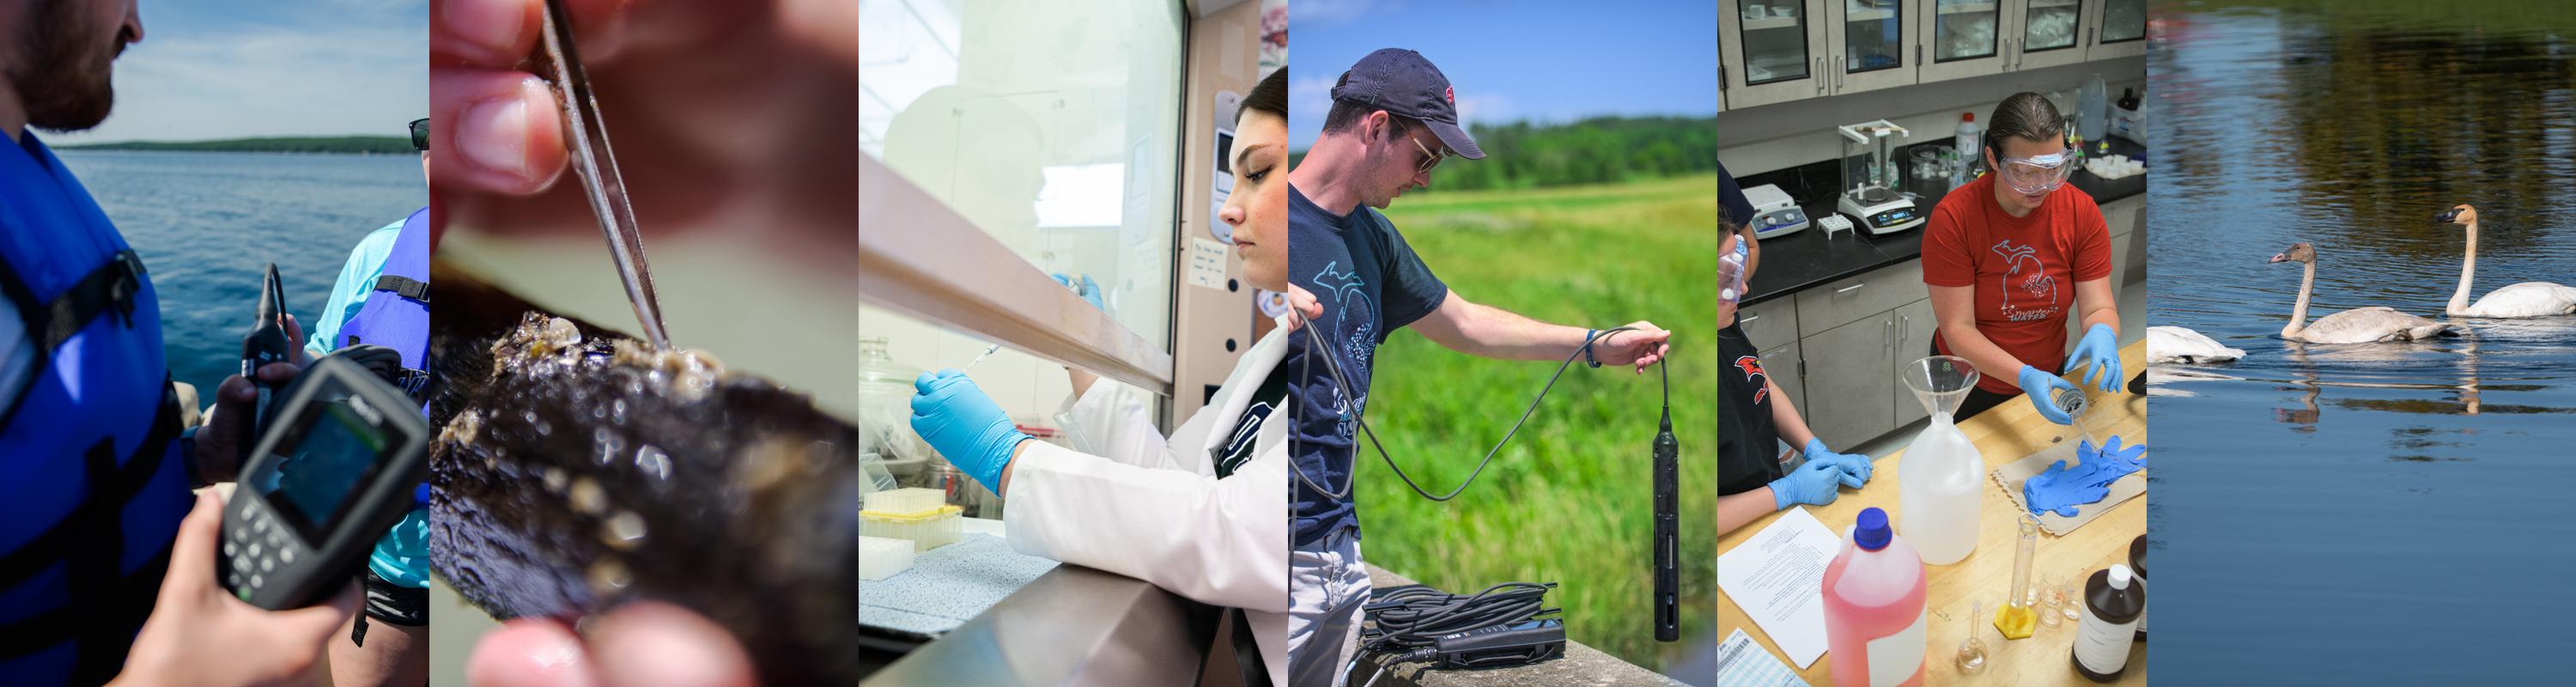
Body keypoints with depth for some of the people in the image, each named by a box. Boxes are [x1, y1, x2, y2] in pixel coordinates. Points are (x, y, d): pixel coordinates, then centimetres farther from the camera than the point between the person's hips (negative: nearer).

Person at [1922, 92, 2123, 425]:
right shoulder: (1953, 218, -24)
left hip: (2048, 376, 3)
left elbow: (2098, 307, -12)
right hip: (1969, 394, -3)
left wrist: (2102, 333, -36)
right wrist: (2025, 376, -38)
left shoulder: (2082, 211, -13)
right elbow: (1958, 329, -24)